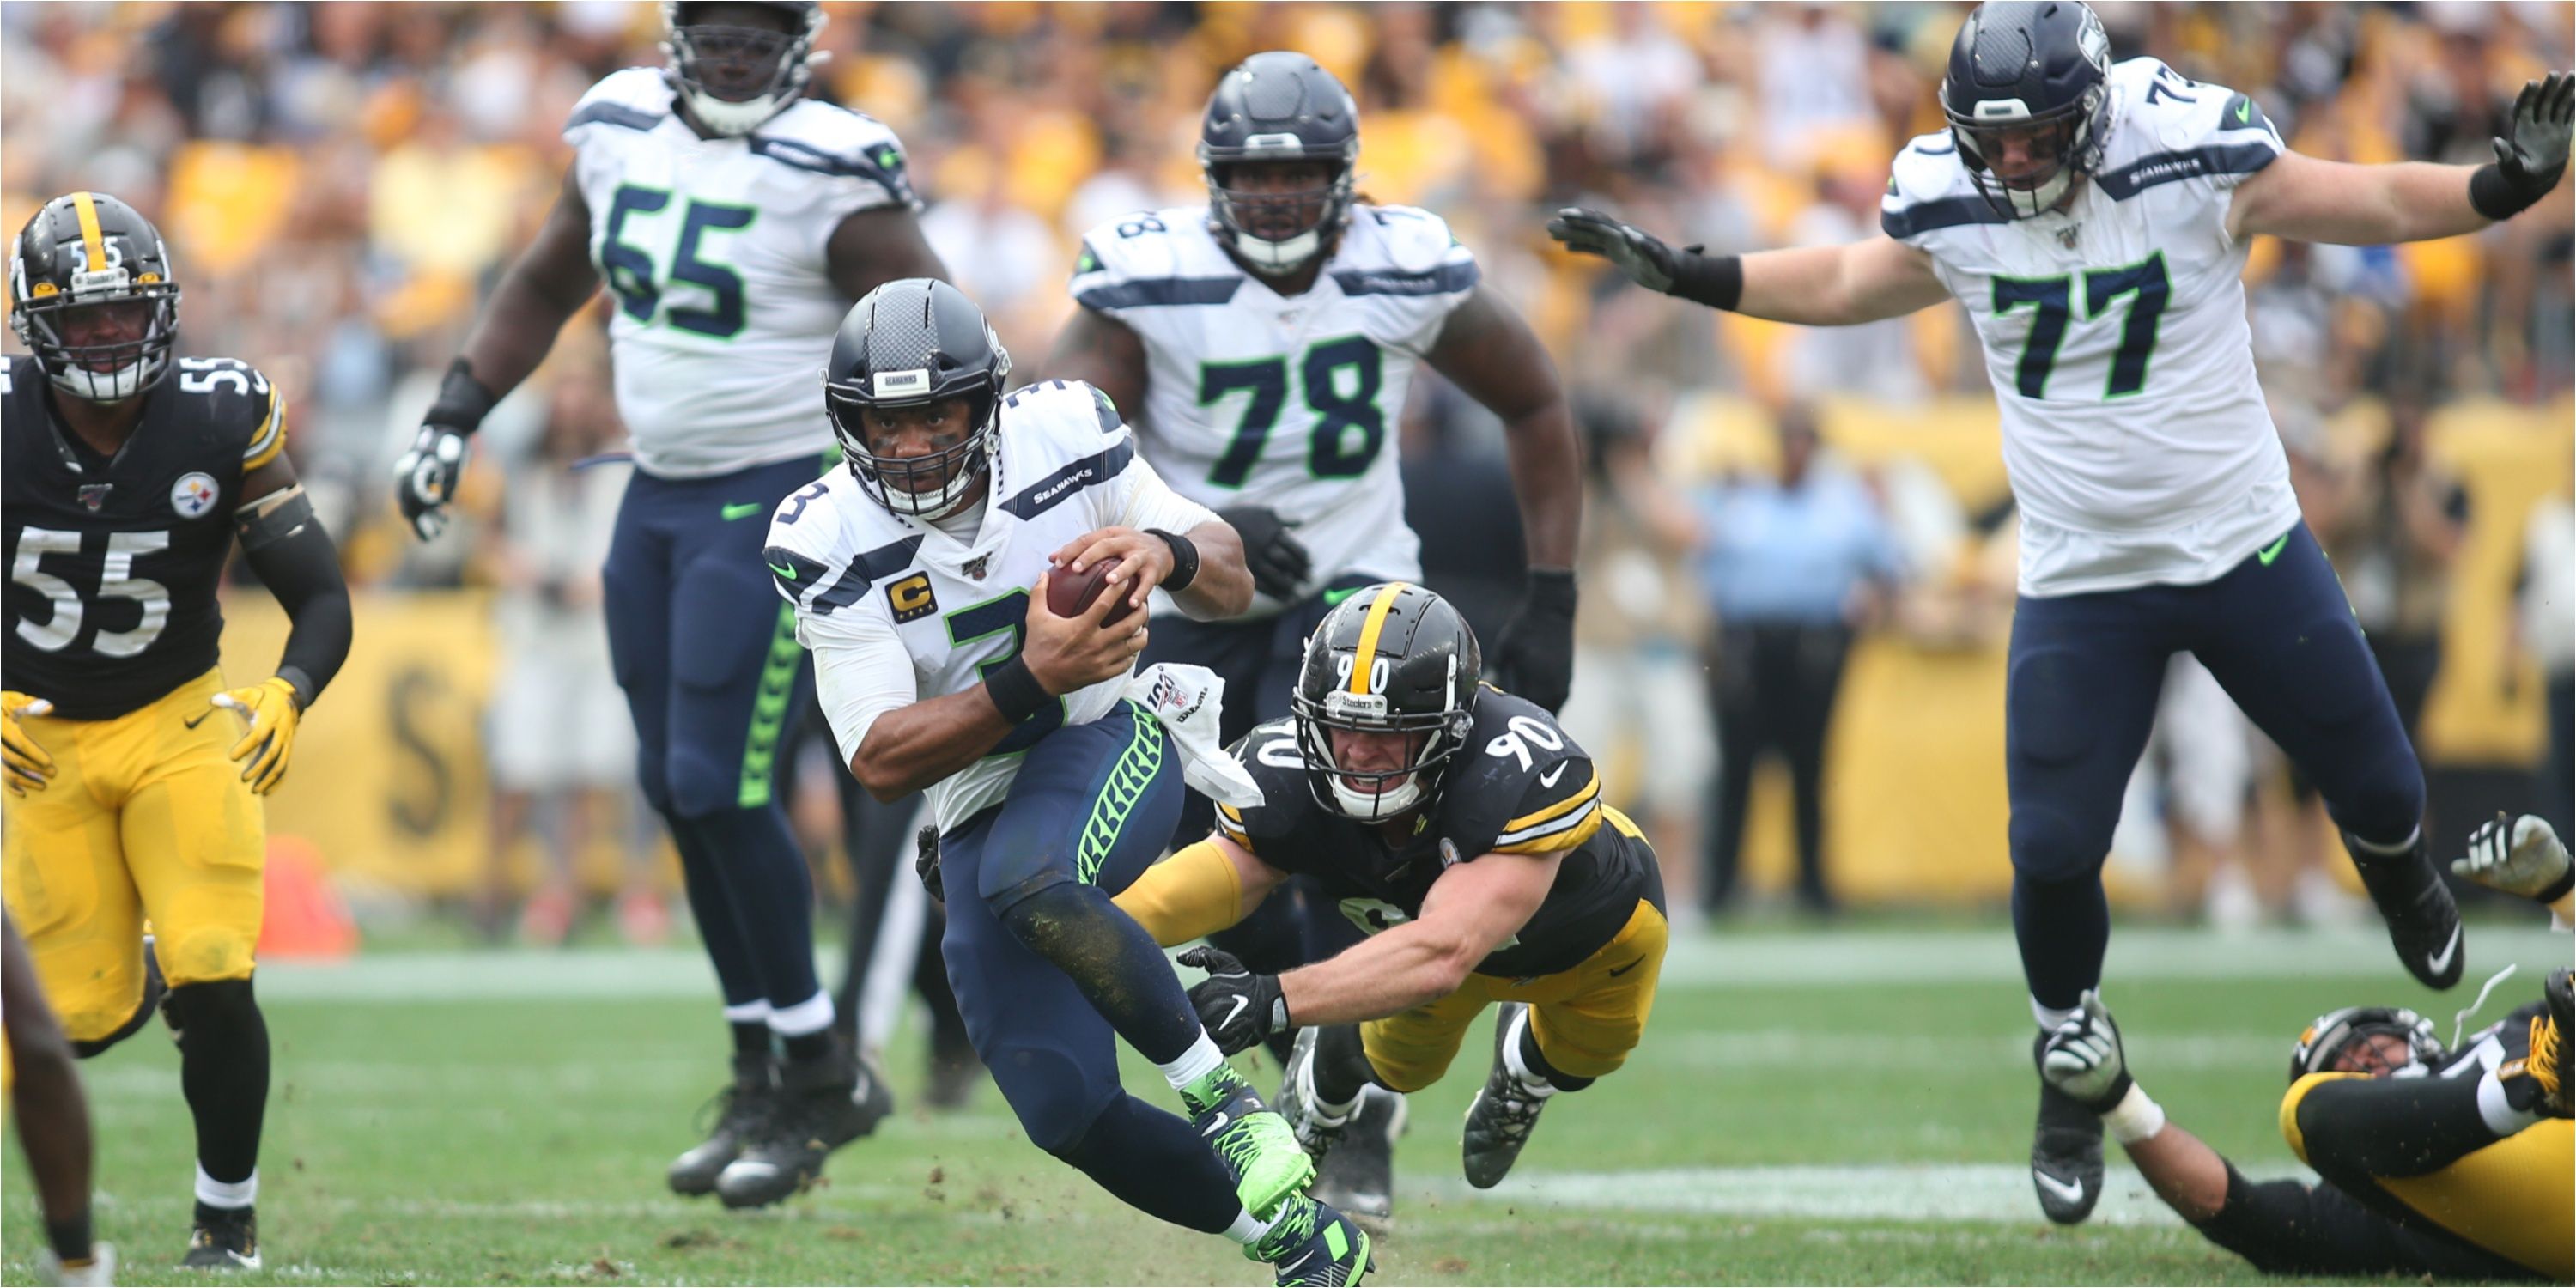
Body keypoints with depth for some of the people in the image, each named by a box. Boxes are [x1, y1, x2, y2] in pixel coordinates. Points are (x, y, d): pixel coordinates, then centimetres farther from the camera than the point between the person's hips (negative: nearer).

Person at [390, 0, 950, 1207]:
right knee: (676, 791, 7)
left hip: (777, 505, -7)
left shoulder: (829, 178, -15)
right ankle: (765, 1078, 18)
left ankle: (817, 1076, 4)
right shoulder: (621, 135, 4)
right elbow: (545, 288, 19)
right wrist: (453, 418, 13)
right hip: (658, 495, 7)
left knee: (720, 788, -11)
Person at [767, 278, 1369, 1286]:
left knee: (1030, 881, -37)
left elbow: (1233, 588, -4)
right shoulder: (830, 545, -14)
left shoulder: (1065, 438, -12)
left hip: (1110, 740, -2)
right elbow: (881, 765, -20)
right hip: (978, 817, 2)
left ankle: (1222, 1097, -21)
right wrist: (1031, 682, -35)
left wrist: (1164, 552, -28)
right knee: (1066, 1112, -7)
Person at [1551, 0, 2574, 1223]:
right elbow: (1851, 283, 14)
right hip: (2078, 584, 1)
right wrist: (1687, 277, 13)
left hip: (2245, 550, -1)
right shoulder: (1947, 205, -7)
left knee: (2375, 784, 9)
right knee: (2053, 852, -5)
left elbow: (2378, 203, -8)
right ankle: (2072, 1087, 20)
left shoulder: (2193, 159, -18)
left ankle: (2403, 885, 48)